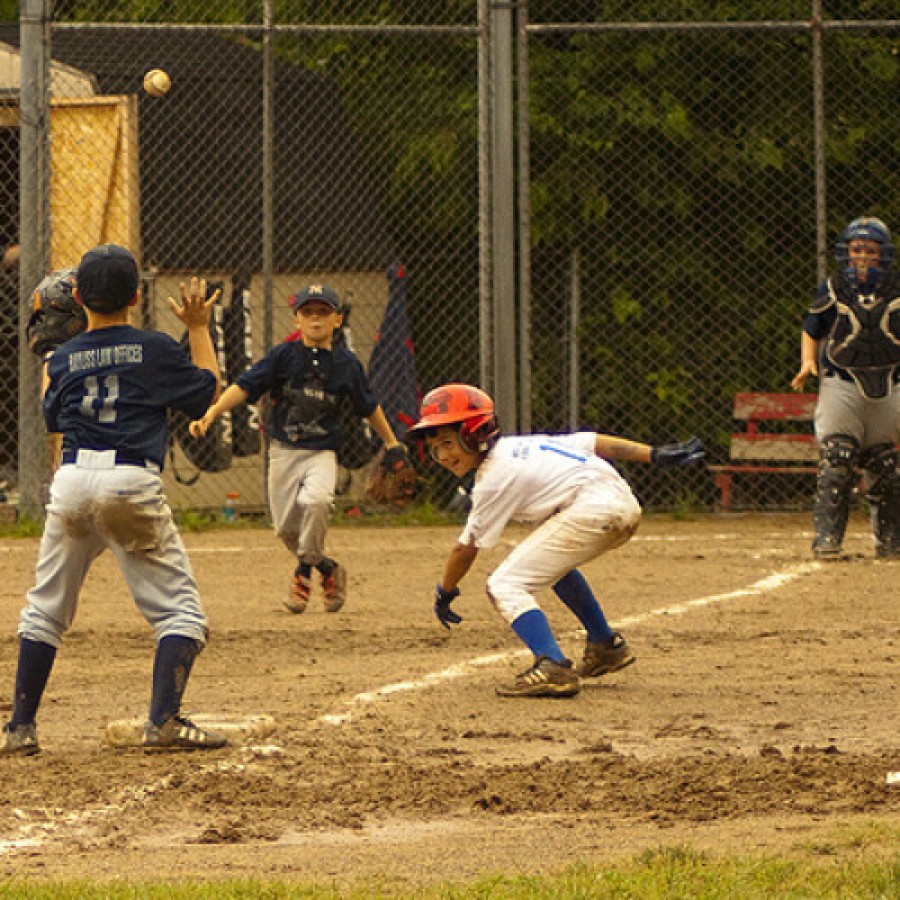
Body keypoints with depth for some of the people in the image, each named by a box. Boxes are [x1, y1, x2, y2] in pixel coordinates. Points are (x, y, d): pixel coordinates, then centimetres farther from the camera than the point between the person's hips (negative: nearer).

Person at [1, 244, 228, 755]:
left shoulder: (64, 359, 9)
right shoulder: (155, 350, 0)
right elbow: (208, 391, 13)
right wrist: (199, 329, 22)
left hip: (71, 481, 4)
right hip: (132, 482, -3)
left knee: (46, 610, 16)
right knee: (180, 609, 3)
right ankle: (164, 722, -13)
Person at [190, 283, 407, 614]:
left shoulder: (346, 363, 0)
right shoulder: (284, 356, -4)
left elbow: (368, 406, 15)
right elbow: (244, 387, -11)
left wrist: (391, 441, 23)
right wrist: (209, 414, -24)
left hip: (322, 453, -1)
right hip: (284, 451, 2)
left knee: (316, 500, -31)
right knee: (286, 527, 3)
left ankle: (304, 570, -11)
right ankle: (327, 568, 30)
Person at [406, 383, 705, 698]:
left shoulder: (493, 480, -3)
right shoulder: (522, 444, 21)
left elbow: (467, 548, 2)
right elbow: (593, 442, 18)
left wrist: (444, 592, 17)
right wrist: (656, 455, 19)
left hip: (593, 508, -10)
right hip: (624, 502, 10)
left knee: (504, 585, -10)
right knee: (552, 561, 36)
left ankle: (552, 668, -28)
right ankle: (606, 647, 41)